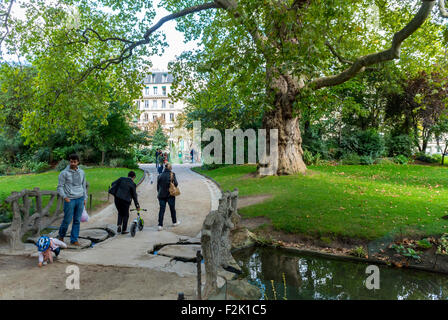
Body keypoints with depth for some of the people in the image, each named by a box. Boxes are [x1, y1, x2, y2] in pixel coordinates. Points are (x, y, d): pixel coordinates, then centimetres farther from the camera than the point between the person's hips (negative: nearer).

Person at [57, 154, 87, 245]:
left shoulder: (82, 172, 9)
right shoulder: (64, 173, -4)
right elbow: (60, 187, -3)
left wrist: (85, 198, 13)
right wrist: (64, 197, -17)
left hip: (80, 199, 4)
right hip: (70, 200, -4)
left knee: (77, 221, 6)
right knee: (67, 220, 2)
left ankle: (74, 239, 15)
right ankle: (61, 235, 28)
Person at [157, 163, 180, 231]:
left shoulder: (160, 176, 4)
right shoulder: (172, 174, -7)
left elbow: (158, 186, 8)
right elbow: (175, 183, -11)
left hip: (161, 195, 2)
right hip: (170, 194, -2)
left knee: (161, 209, 4)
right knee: (172, 208, 14)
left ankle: (160, 225, -1)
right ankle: (174, 222, 29)